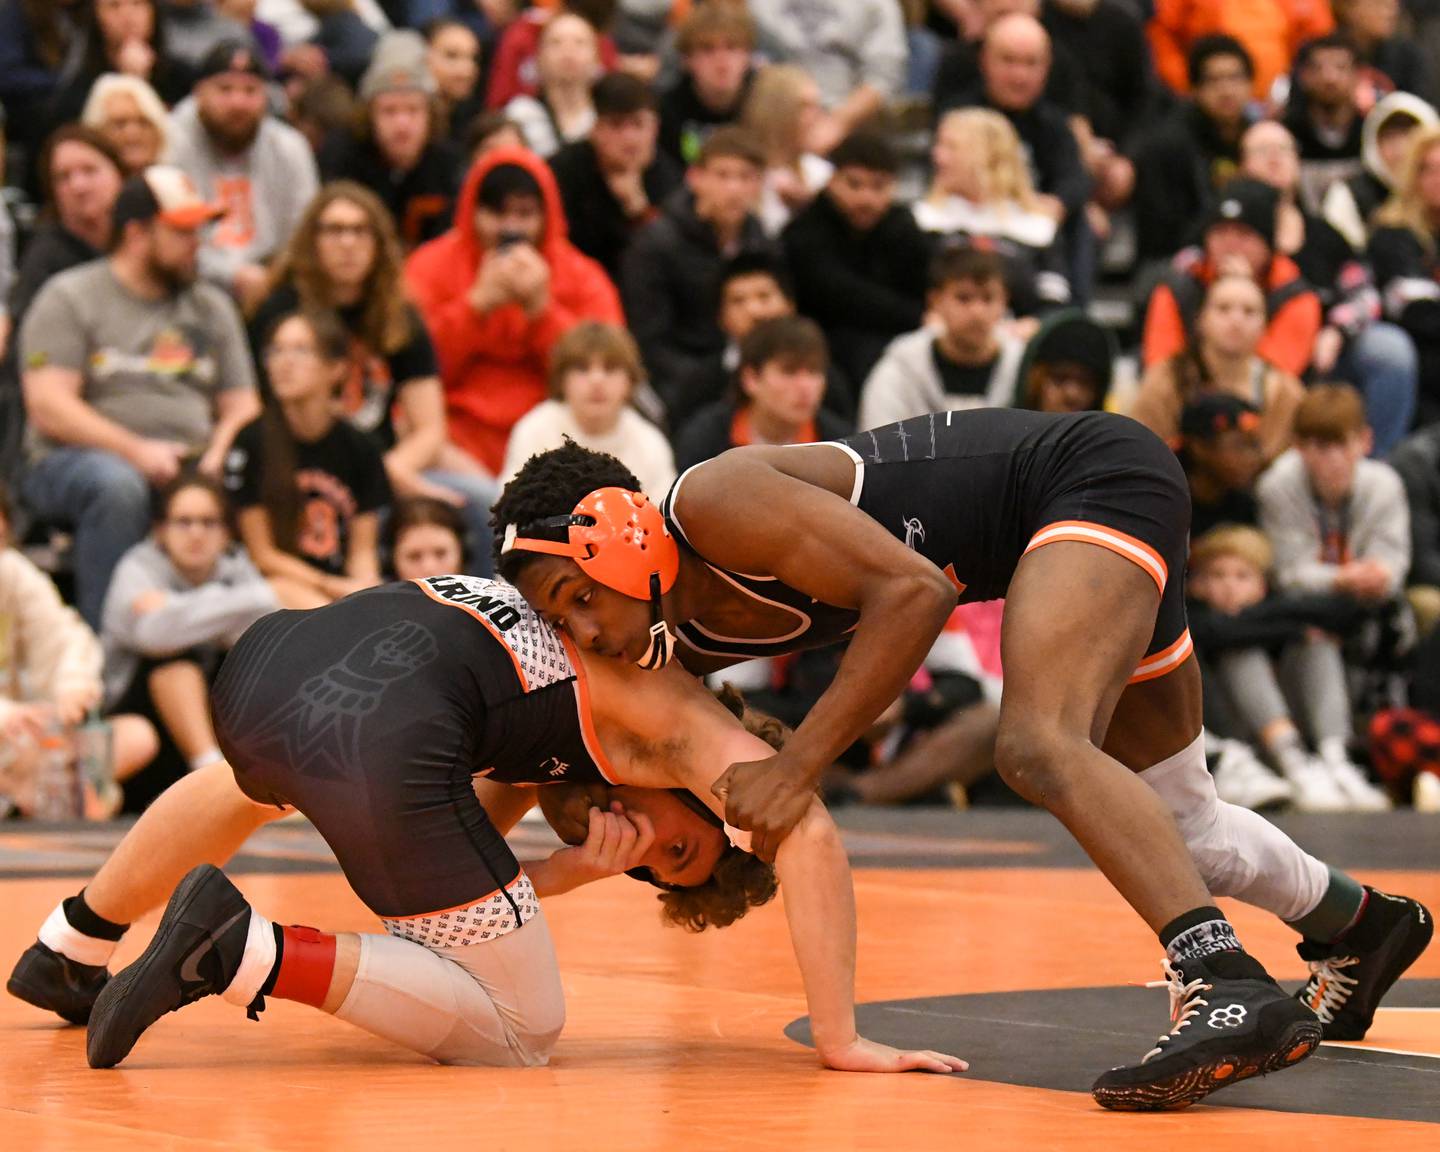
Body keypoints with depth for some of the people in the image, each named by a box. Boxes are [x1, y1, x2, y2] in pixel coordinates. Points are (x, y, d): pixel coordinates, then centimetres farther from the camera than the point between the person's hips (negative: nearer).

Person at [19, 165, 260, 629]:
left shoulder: (212, 307, 20)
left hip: (191, 470, 4)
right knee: (117, 484, -39)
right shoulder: (69, 299, 4)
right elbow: (48, 408, -7)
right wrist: (137, 451, -19)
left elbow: (242, 408, 16)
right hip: (72, 463, -4)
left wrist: (219, 455, -8)